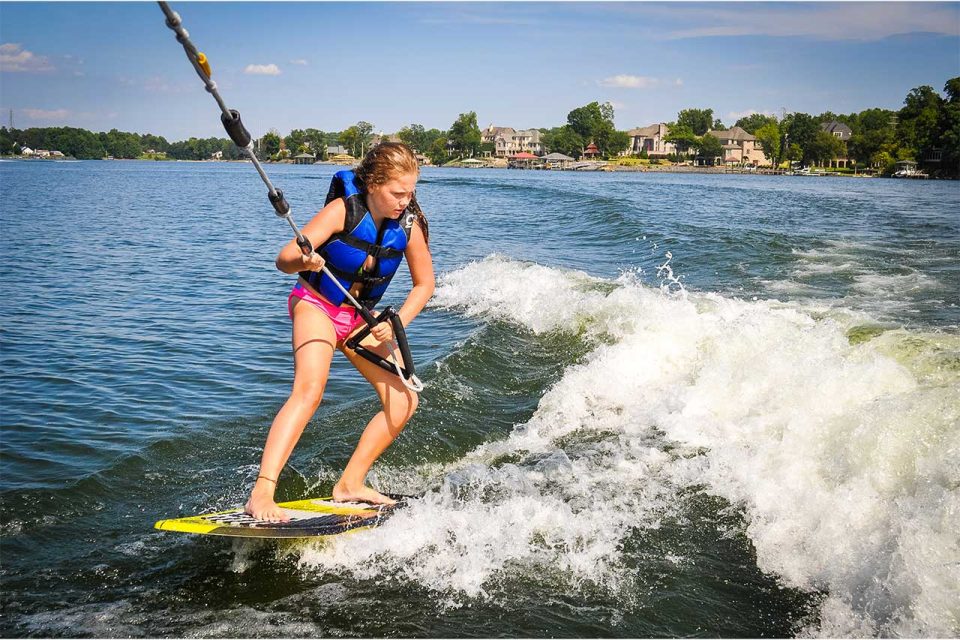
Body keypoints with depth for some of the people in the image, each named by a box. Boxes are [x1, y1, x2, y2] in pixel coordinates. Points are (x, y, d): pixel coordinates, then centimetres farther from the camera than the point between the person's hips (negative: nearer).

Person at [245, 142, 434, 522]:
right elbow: (284, 260, -24)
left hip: (361, 316, 6)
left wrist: (395, 324, -13)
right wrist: (303, 262, -47)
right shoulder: (344, 209, -22)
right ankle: (261, 494, -35)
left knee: (403, 402, -1)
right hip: (316, 305, -5)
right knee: (309, 390, -29)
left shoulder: (408, 224, -12)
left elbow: (424, 283, 1)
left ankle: (350, 484, 10)